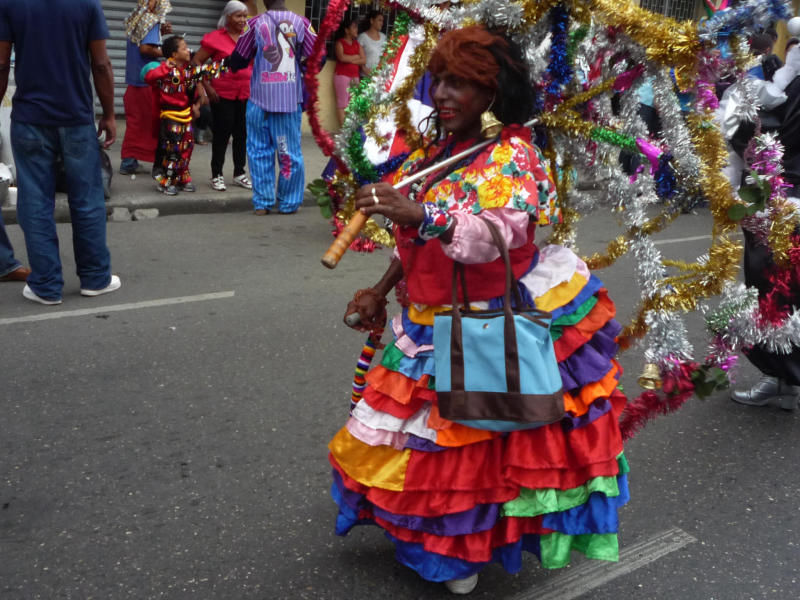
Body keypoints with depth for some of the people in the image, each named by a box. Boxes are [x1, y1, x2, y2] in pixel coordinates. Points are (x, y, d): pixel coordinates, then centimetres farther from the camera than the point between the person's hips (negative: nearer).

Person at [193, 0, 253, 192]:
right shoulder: (215, 37, -6)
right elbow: (196, 62, -4)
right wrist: (207, 87, -10)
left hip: (246, 94, 4)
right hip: (222, 94, -4)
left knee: (242, 134, 9)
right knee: (222, 134, 0)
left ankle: (239, 173, 20)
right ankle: (216, 175, 10)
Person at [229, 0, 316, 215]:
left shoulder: (255, 23, 1)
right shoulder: (301, 22, 2)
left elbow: (237, 61, 6)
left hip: (260, 97, 0)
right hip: (290, 98, 0)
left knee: (260, 151, 7)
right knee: (289, 152, 7)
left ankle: (262, 203, 7)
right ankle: (289, 203, 11)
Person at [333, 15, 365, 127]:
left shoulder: (357, 44, 17)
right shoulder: (340, 43, 1)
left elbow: (364, 60, 6)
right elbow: (342, 57, -17)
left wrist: (350, 60, -8)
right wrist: (356, 57, -3)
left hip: (354, 76, 6)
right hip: (342, 75, -6)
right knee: (342, 103, -8)